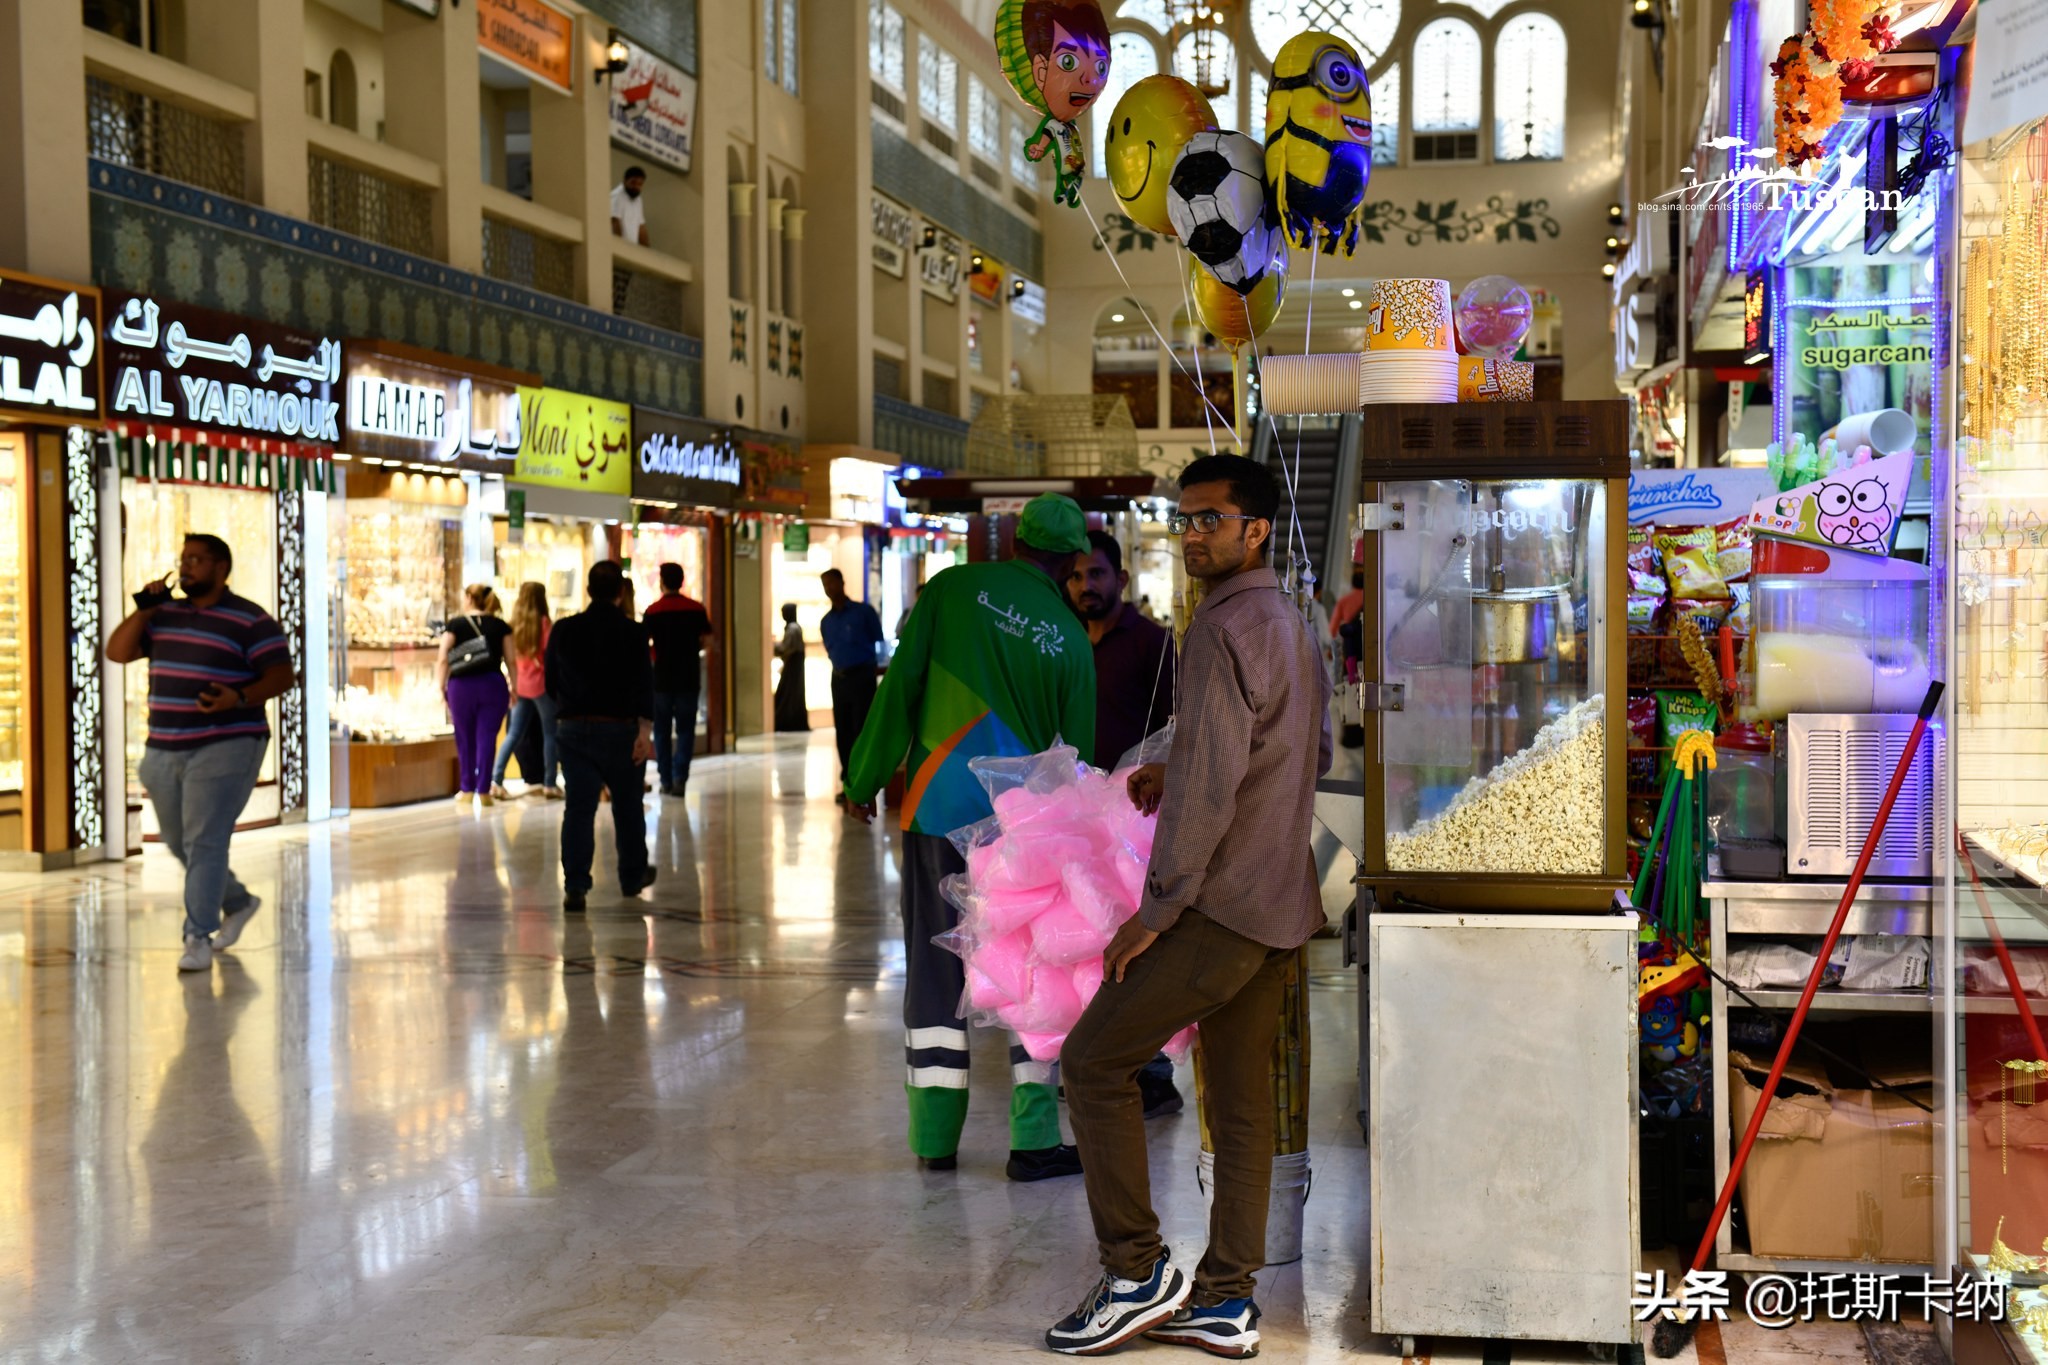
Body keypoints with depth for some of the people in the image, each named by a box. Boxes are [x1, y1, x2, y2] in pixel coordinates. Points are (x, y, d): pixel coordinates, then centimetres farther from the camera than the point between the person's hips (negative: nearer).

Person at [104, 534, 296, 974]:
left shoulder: (250, 621, -6)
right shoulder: (164, 615, 11)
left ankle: (199, 938, -7)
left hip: (225, 749, -7)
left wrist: (240, 699, -26)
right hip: (165, 750, 7)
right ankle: (238, 902, 35)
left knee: (204, 844, -11)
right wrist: (143, 608, -3)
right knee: (179, 844, 15)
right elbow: (117, 652, 7)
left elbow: (282, 675, -10)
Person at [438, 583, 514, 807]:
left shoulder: (455, 625, 1)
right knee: (487, 738, 3)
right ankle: (483, 790, 1)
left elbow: (443, 659, -5)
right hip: (493, 685, 0)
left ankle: (467, 790, 17)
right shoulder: (500, 625, 4)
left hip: (461, 686, 0)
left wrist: (441, 688, 0)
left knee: (465, 739, 11)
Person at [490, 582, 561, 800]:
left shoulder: (516, 624, 6)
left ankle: (496, 780, 3)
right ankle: (549, 784, 5)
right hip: (542, 684, -5)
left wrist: (514, 684, 17)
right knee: (550, 734, 4)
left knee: (514, 734, 9)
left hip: (521, 684, 5)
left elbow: (511, 657, 9)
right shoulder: (544, 623, -10)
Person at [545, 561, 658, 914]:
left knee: (578, 808, -1)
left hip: (574, 729, 2)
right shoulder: (632, 632, -6)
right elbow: (644, 684, -16)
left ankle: (575, 886, -14)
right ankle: (633, 877, 30)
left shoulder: (563, 631, 2)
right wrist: (645, 731, -19)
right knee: (628, 805, 15)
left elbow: (551, 683, 11)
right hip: (620, 729, -1)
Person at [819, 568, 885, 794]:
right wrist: (838, 665, 9)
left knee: (862, 730, -7)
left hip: (861, 676, -5)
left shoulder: (864, 612, -3)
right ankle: (848, 782, 12)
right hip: (838, 679, 5)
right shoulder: (826, 621, 12)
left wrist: (875, 667, -1)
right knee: (843, 731, 5)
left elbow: (879, 643, 0)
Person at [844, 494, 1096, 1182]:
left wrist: (866, 778, 4)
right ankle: (1033, 1139, 4)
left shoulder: (953, 589, 1)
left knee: (935, 971, 8)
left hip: (937, 803, 1)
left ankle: (936, 1139, 11)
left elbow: (900, 687, -3)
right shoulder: (1071, 638, 2)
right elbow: (1077, 750, 7)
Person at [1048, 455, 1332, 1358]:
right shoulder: (1294, 628, 16)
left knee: (1093, 1061, -1)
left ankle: (1137, 1272, 2)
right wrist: (1174, 776, 17)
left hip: (1221, 903, -9)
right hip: (1279, 906, 9)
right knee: (1240, 1099, 10)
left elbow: (1212, 782, -21)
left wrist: (1156, 908, -17)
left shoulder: (1226, 626, -14)